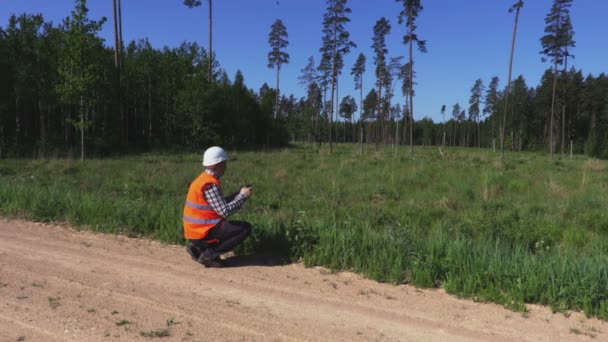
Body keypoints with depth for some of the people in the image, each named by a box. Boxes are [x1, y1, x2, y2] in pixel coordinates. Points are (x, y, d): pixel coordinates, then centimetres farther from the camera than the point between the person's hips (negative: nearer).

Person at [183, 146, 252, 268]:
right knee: (245, 228, -8)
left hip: (195, 229, 10)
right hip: (203, 230, -10)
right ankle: (210, 254, -8)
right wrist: (243, 196, -11)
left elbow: (220, 204, 16)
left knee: (229, 226, 32)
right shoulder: (210, 184, -19)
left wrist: (239, 193, 9)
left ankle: (198, 247, 13)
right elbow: (225, 211, -23)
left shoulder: (204, 179, 12)